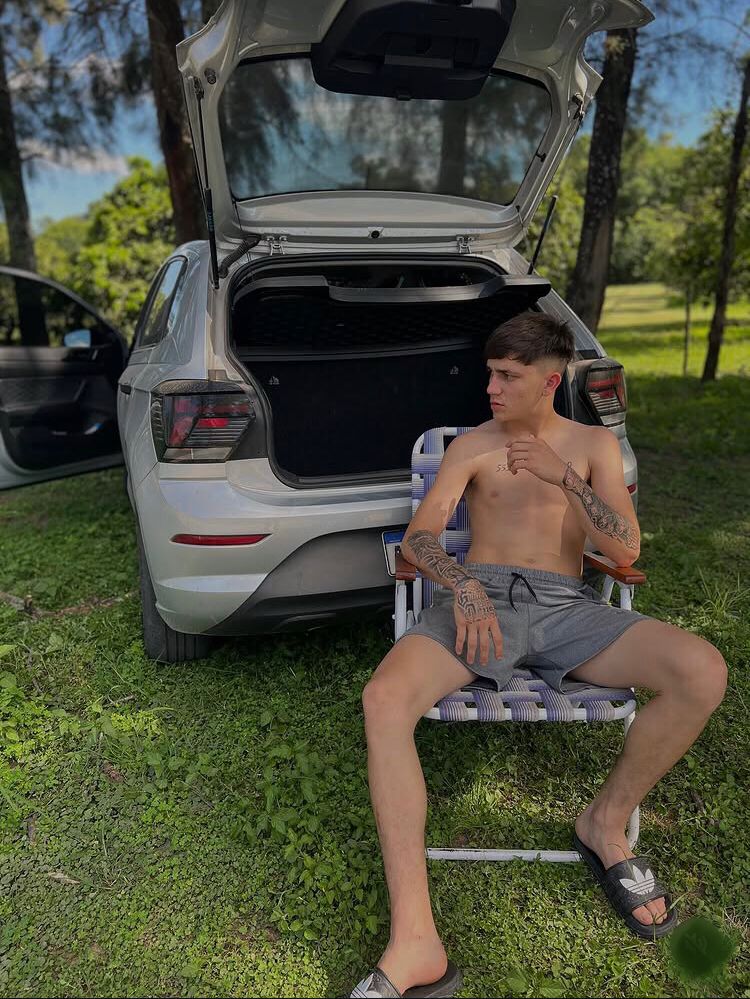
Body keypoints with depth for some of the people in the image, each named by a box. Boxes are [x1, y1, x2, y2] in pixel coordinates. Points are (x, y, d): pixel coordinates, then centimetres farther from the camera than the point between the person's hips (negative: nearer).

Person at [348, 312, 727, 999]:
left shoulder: (595, 444, 15)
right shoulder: (473, 446, 12)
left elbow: (625, 552, 3)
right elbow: (419, 537, 1)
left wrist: (565, 478, -13)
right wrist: (462, 587, -21)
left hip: (566, 607, 1)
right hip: (480, 599, -1)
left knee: (703, 672, -24)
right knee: (384, 699, -31)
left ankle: (607, 824, 1)